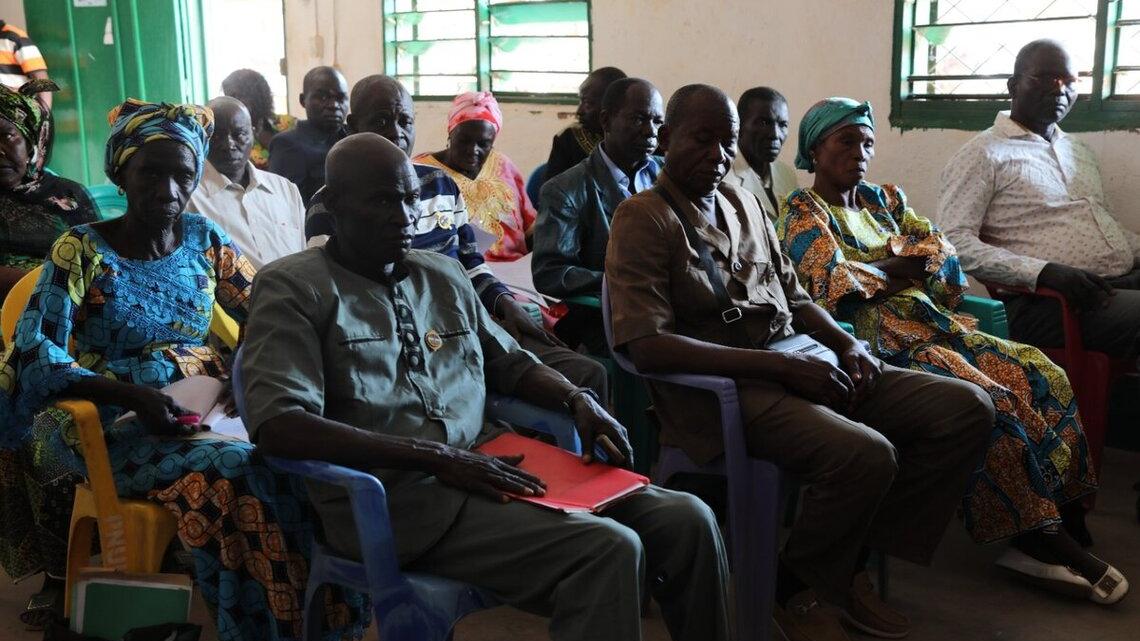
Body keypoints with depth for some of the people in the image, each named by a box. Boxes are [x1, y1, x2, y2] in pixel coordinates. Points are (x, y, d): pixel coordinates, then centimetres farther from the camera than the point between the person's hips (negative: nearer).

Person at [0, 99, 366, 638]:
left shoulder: (203, 238, 9)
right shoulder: (81, 249, -3)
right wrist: (132, 396, -27)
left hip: (206, 407, 4)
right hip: (121, 426, -4)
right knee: (237, 473, -32)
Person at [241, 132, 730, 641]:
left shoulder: (445, 275, 18)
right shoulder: (293, 287, -1)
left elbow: (511, 364, 28)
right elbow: (278, 427, -14)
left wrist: (579, 400, 5)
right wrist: (438, 456, -20)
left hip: (485, 469, 7)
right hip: (390, 496, -6)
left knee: (688, 520, -9)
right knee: (608, 549, -27)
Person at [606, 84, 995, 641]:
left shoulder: (744, 202, 17)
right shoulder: (643, 218, -7)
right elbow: (646, 346, -18)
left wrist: (846, 343, 2)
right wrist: (781, 366, -21)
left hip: (796, 362, 8)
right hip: (720, 385, -8)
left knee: (966, 407, -3)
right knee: (866, 455, -31)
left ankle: (853, 564, 5)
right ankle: (794, 588, -2)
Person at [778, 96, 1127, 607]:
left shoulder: (885, 199, 22)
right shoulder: (802, 212, 1)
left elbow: (944, 254, 11)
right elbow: (835, 283, -15)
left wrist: (882, 267, -8)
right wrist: (907, 265, -2)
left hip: (934, 323, 8)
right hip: (878, 339, -8)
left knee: (1042, 378, -10)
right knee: (993, 404, -26)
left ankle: (1059, 521, -12)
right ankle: (1041, 539, -15)